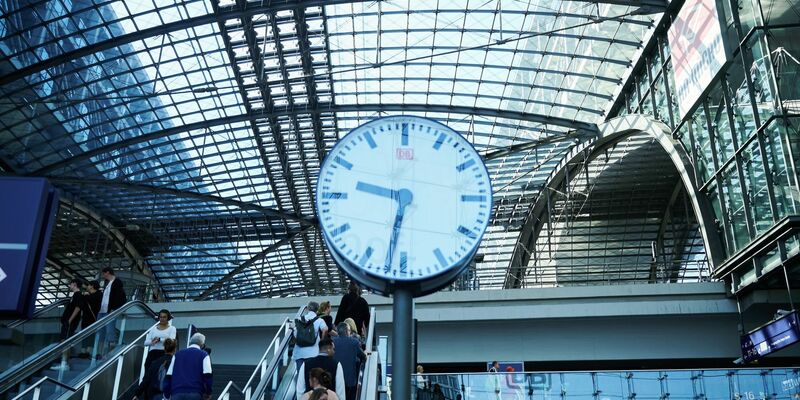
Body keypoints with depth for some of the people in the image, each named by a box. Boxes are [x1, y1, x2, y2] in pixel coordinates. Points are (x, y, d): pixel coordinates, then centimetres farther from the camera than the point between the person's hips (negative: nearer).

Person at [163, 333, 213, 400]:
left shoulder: (177, 355, 20)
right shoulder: (203, 355, 9)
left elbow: (168, 377, 14)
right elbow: (208, 376, -3)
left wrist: (166, 395, 20)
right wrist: (208, 393, 12)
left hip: (176, 394, 3)